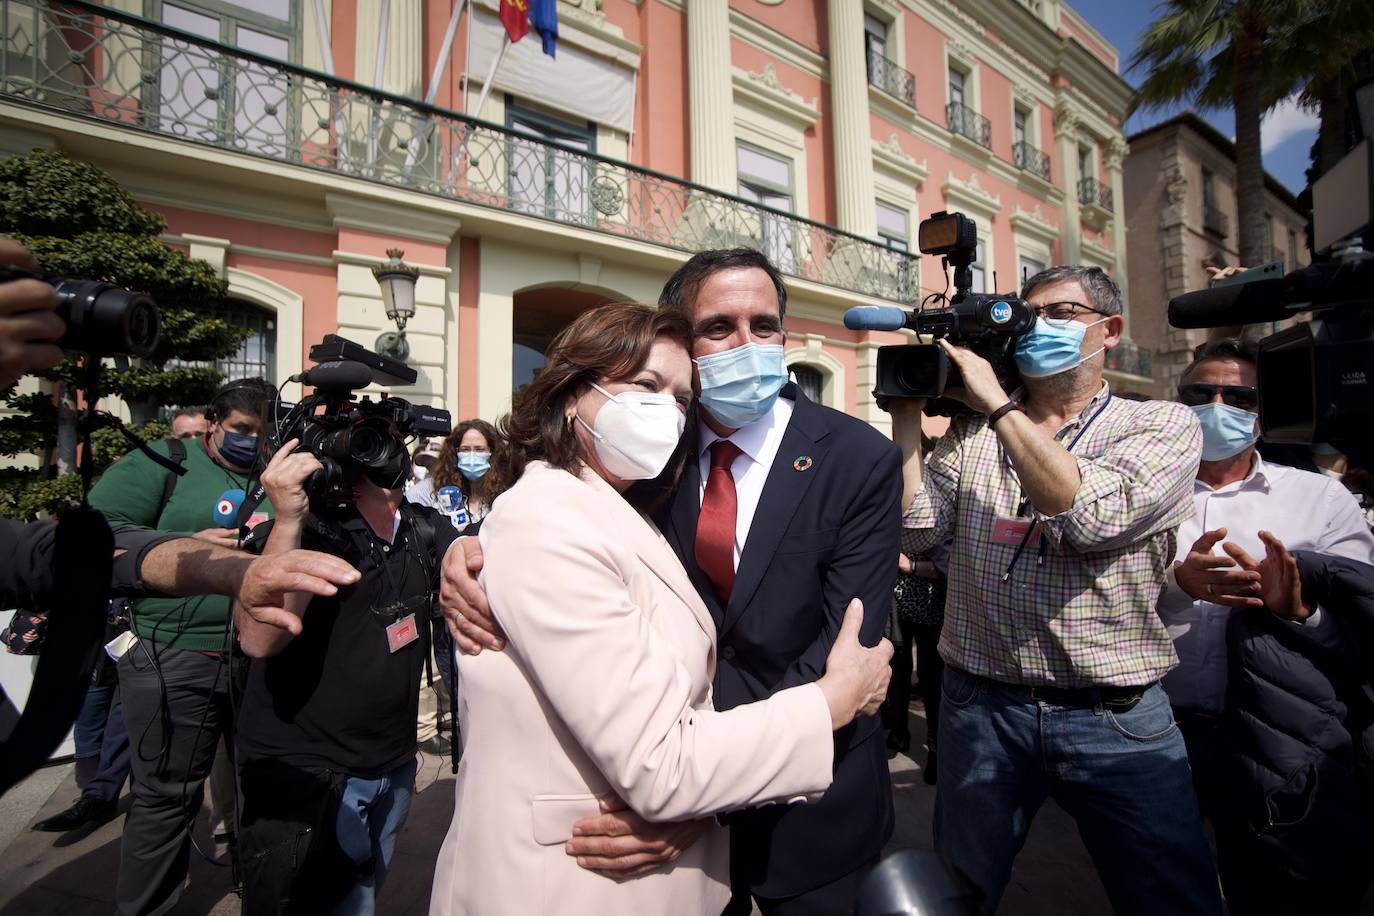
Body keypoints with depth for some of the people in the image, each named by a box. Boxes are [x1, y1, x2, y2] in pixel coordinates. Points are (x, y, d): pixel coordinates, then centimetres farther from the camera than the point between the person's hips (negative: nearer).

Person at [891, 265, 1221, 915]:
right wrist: (908, 411, -8)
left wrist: (998, 403, -17)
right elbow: (914, 529, -9)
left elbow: (1095, 516, -22)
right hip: (980, 709, 2)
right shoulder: (972, 433, 4)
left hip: (1118, 719, -1)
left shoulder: (1164, 424, -1)